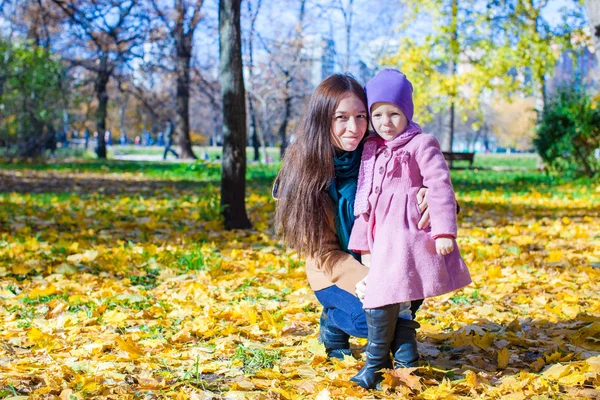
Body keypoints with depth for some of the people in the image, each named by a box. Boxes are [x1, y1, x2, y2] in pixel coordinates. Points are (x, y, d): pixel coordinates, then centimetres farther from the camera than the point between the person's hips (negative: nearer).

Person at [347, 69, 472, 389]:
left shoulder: (421, 144, -2)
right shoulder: (372, 149, 18)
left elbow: (440, 187, -9)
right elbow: (364, 198, 20)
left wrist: (444, 231, -17)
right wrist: (362, 243, 17)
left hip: (406, 232, -7)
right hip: (381, 235, 7)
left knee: (380, 296, -13)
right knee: (393, 300, 7)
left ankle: (375, 362, -2)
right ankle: (406, 360, 15)